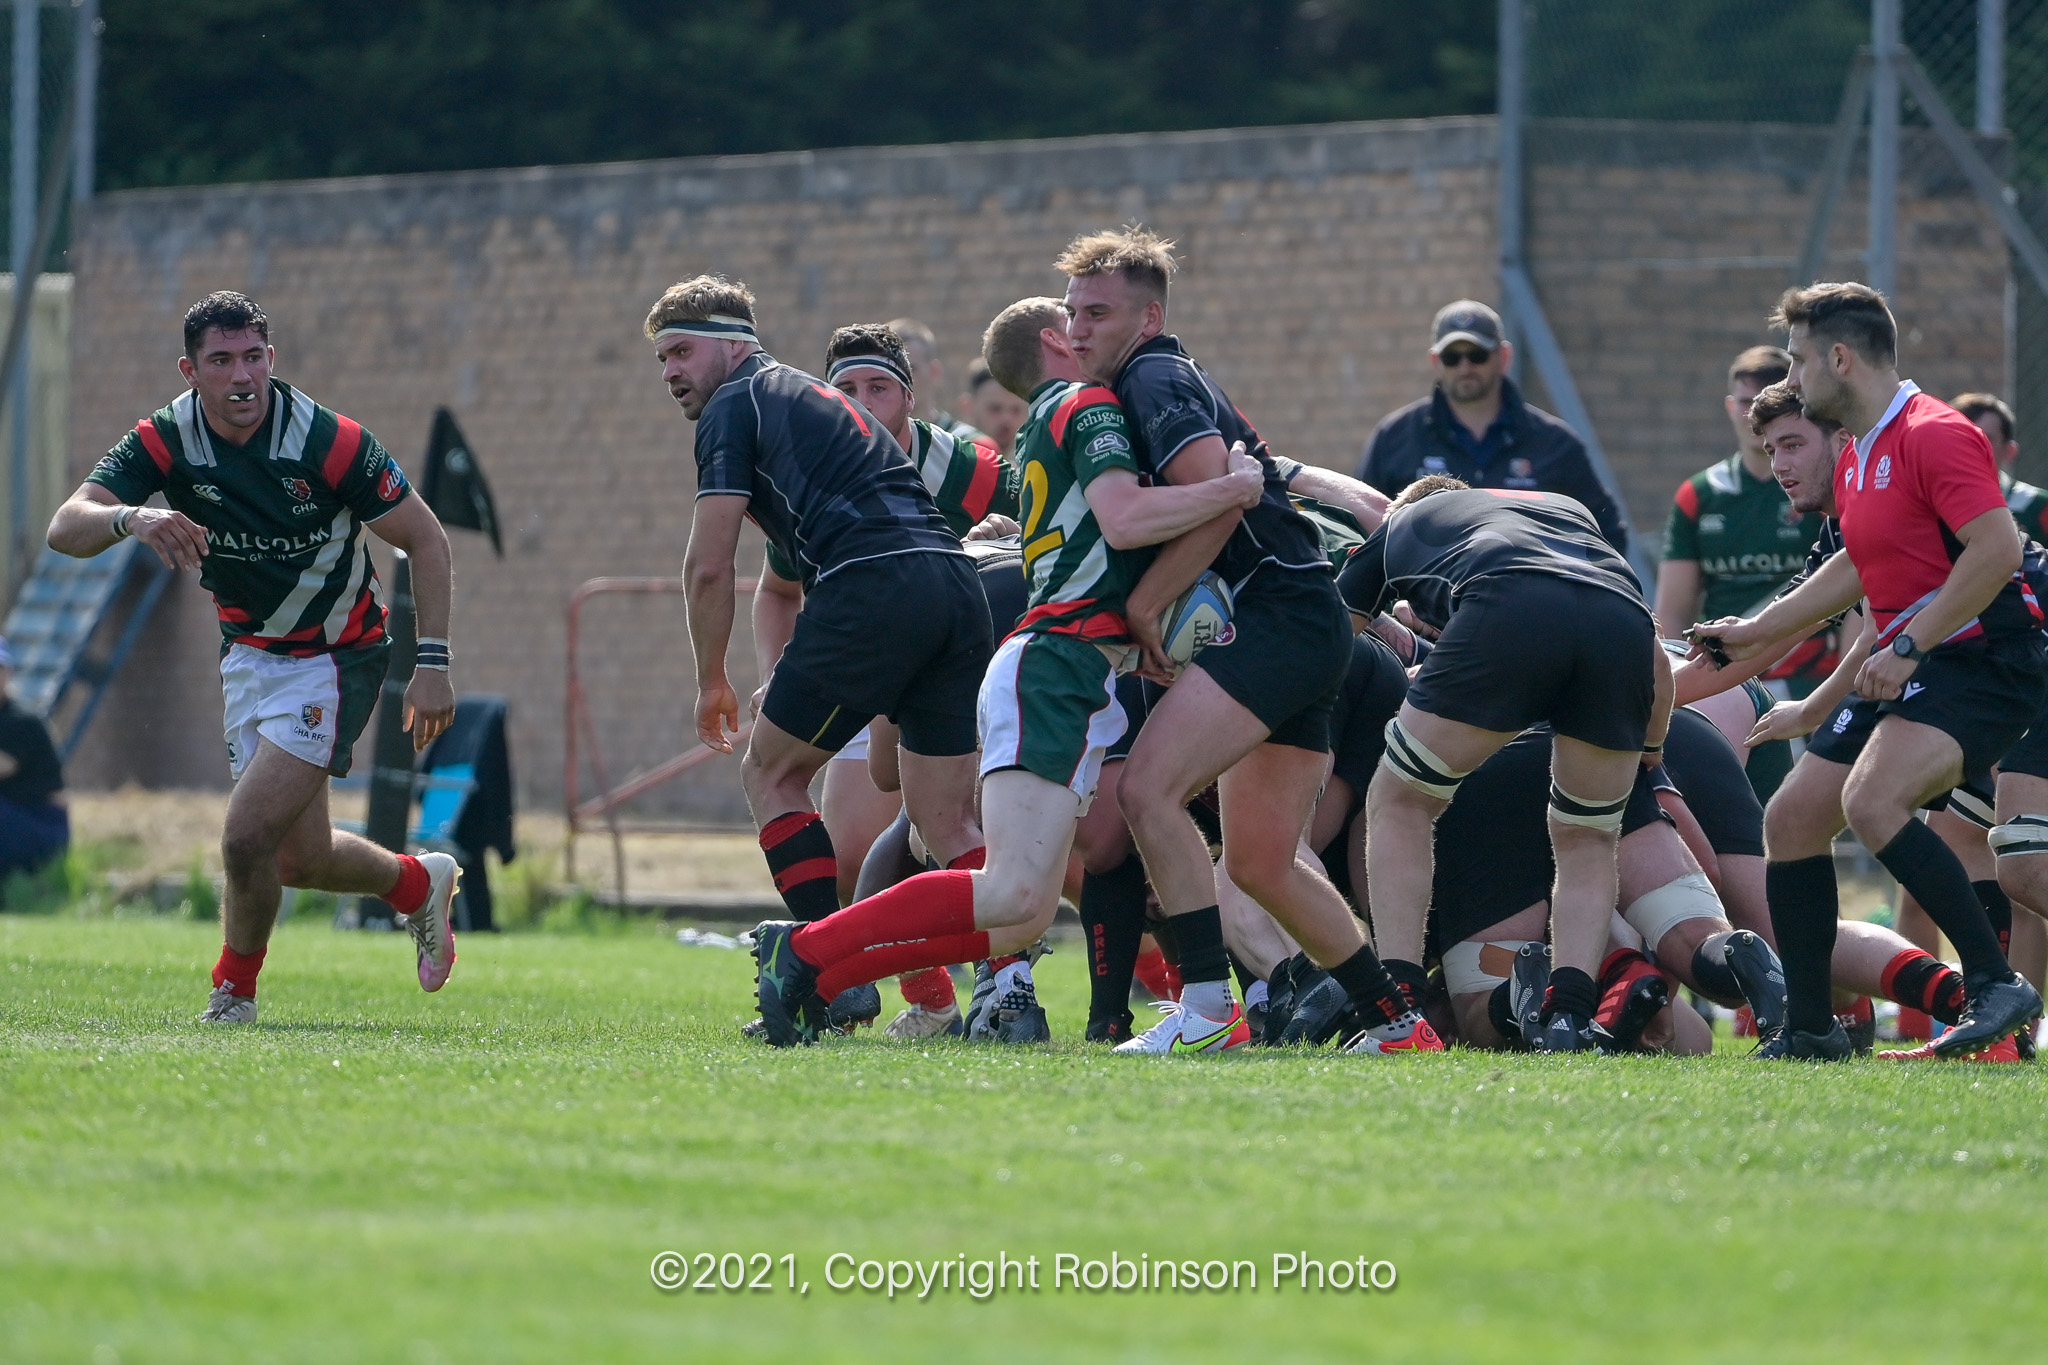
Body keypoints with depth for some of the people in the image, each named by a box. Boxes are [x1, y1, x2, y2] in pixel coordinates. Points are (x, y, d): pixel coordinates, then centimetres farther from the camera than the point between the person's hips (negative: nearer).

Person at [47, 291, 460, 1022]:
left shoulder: (329, 441, -23)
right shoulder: (166, 441, -14)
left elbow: (424, 537, -12)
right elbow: (66, 528, -24)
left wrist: (432, 663, -17)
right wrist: (131, 517, -47)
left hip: (336, 656, -5)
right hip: (249, 653, 5)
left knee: (248, 838, -16)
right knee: (300, 858, 12)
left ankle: (234, 990, 10)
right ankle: (418, 884, 43)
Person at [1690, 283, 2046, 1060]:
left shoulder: (1933, 435, -15)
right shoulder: (1855, 460, 16)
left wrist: (1908, 648, -25)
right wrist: (1755, 633, 32)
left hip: (1981, 660, -10)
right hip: (1909, 668, 10)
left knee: (1871, 801, -30)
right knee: (1793, 817, 6)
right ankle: (1810, 1031, 12)